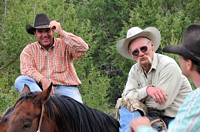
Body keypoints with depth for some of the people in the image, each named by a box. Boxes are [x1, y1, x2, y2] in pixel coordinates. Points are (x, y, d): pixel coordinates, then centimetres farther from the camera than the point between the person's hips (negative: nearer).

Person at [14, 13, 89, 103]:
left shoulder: (64, 45, 9)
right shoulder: (29, 50, 14)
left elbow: (83, 49, -10)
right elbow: (26, 70, -4)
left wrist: (61, 33, -15)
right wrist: (43, 80, -25)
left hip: (66, 88, -2)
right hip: (41, 88, 2)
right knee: (20, 81, -29)